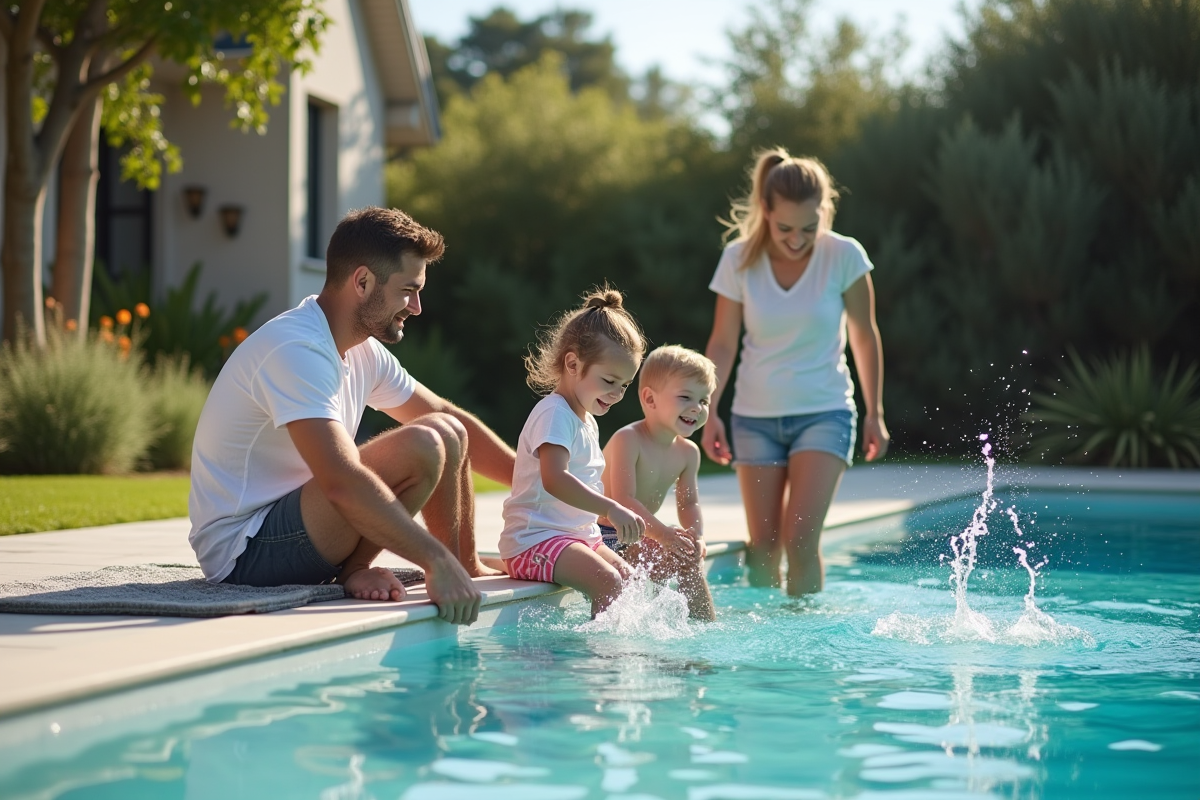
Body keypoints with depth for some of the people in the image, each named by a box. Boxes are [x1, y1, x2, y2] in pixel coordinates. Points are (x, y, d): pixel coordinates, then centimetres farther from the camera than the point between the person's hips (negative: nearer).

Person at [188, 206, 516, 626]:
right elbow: (342, 482, -34)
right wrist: (436, 560, -35)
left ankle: (467, 569, 17)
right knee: (420, 448, -25)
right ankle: (355, 570, -8)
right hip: (241, 555, -10)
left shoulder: (364, 353, 7)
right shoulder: (296, 350, -23)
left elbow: (451, 419, 19)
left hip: (290, 529, 10)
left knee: (449, 433, 9)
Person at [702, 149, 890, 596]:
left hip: (823, 412, -2)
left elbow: (864, 336, 0)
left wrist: (875, 414, 2)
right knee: (763, 545, 2)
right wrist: (709, 412, -8)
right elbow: (722, 344, 0)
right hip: (756, 415, 2)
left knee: (800, 538, -15)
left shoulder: (844, 256, -11)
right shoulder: (740, 258, -7)